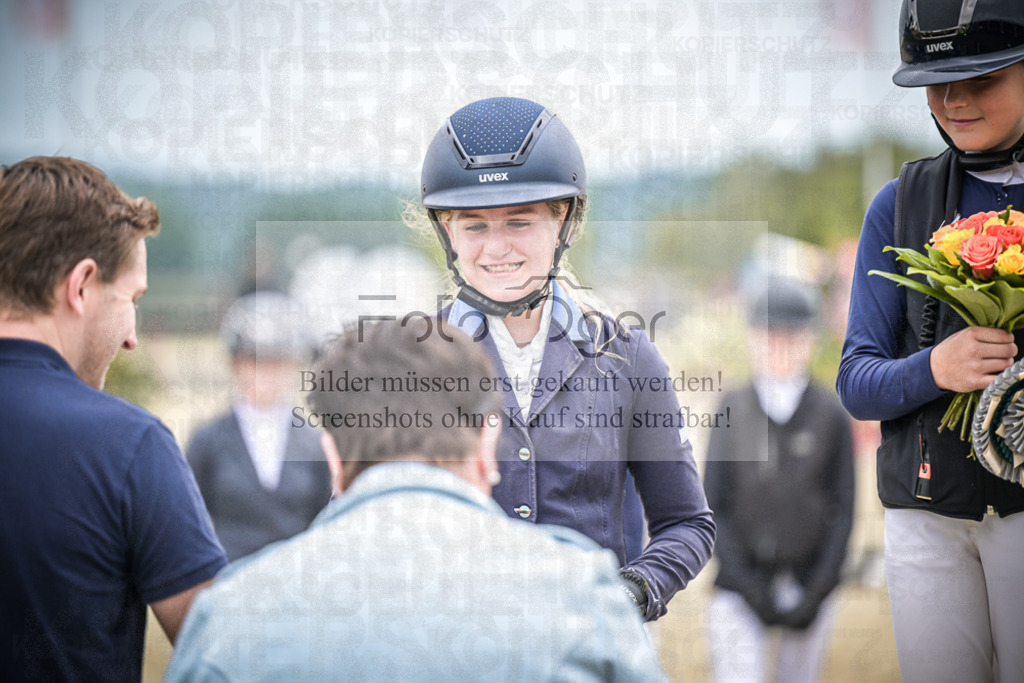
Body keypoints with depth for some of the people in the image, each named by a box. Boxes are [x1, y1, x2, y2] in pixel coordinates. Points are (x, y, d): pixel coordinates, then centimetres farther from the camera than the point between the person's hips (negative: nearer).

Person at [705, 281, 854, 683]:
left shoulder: (830, 415, 2)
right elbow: (713, 508, 2)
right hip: (740, 591, -1)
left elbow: (842, 511, 2)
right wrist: (749, 588, -7)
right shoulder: (732, 409, 3)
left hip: (808, 587, 1)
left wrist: (816, 594, -6)